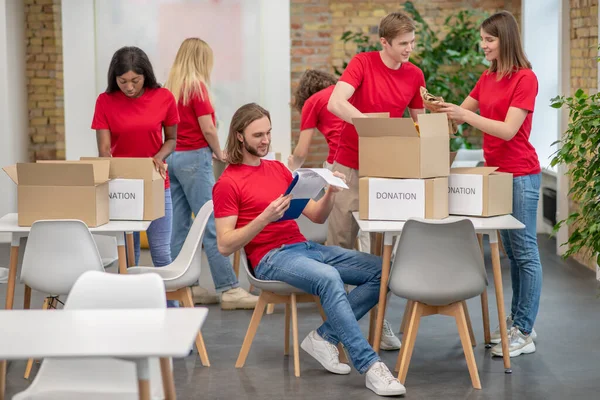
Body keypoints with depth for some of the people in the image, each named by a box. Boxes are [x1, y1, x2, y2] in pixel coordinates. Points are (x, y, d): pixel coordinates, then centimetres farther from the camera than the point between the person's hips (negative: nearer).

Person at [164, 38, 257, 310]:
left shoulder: (170, 88, 11)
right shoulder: (197, 86, -9)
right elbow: (207, 128, -12)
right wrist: (219, 153, 5)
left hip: (172, 157, 8)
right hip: (194, 158, -8)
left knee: (179, 226, 8)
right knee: (213, 225, -7)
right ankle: (229, 289, -7)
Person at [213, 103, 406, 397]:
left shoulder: (278, 169, 18)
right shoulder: (227, 184, -2)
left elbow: (317, 217, 17)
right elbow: (225, 245, -9)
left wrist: (331, 192, -4)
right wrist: (264, 218, -20)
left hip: (306, 247, 7)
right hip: (271, 258, -7)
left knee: (382, 270, -8)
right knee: (329, 277, -37)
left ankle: (324, 337, -10)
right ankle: (370, 366, -37)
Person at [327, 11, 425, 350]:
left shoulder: (415, 75, 3)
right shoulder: (362, 63, -10)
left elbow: (419, 122, 13)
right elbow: (335, 103, -24)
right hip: (351, 166, -3)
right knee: (340, 243, 3)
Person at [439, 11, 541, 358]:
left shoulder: (525, 78, -13)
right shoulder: (487, 79, 11)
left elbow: (508, 130, -20)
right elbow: (463, 112, 19)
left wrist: (466, 115, -25)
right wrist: (442, 108, -1)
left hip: (521, 175, -8)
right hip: (497, 172, 8)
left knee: (525, 251, -3)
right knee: (512, 251, 13)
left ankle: (524, 333, 0)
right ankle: (518, 321, 21)